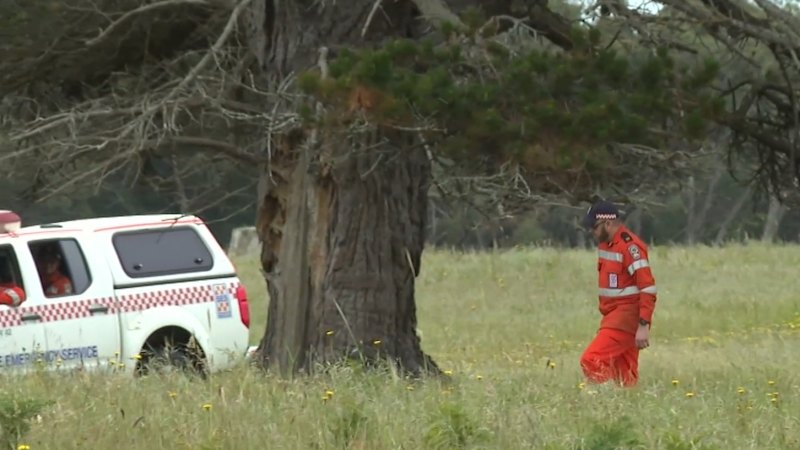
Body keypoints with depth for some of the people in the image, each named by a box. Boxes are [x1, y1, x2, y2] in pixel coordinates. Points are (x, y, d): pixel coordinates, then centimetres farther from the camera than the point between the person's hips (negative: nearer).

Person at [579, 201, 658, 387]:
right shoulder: (605, 244, 12)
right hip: (613, 316, 9)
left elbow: (648, 288, -21)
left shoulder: (630, 246, -17)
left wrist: (644, 326, -25)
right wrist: (605, 316, 20)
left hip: (627, 315, -9)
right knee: (624, 376, 9)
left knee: (591, 361, -18)